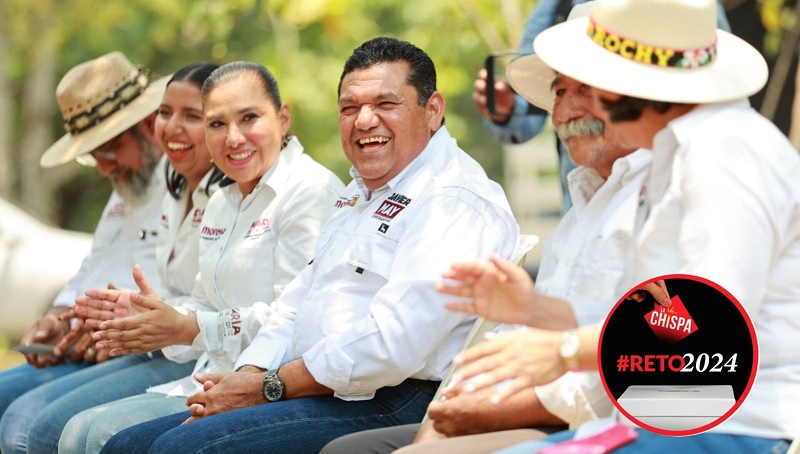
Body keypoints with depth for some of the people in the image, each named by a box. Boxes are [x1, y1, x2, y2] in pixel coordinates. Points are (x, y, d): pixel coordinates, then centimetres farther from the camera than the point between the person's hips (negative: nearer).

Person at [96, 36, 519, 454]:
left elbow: (390, 346, -22)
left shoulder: (456, 202, -12)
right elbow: (297, 303, 22)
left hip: (388, 406, -10)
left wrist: (267, 387, -13)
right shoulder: (359, 196, 23)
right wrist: (246, 375, 2)